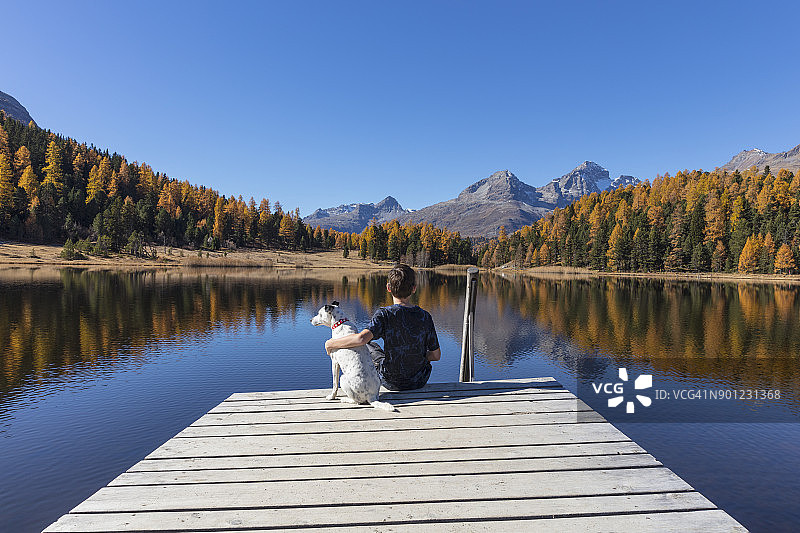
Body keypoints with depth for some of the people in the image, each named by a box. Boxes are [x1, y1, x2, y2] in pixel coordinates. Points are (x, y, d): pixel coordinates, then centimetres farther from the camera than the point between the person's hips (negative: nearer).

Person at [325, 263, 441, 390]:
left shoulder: (384, 314, -20)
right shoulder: (425, 316, -11)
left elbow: (361, 338, -35)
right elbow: (436, 355, -5)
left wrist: (331, 343, -19)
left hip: (392, 383, -2)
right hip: (420, 381, 2)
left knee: (370, 346, 26)